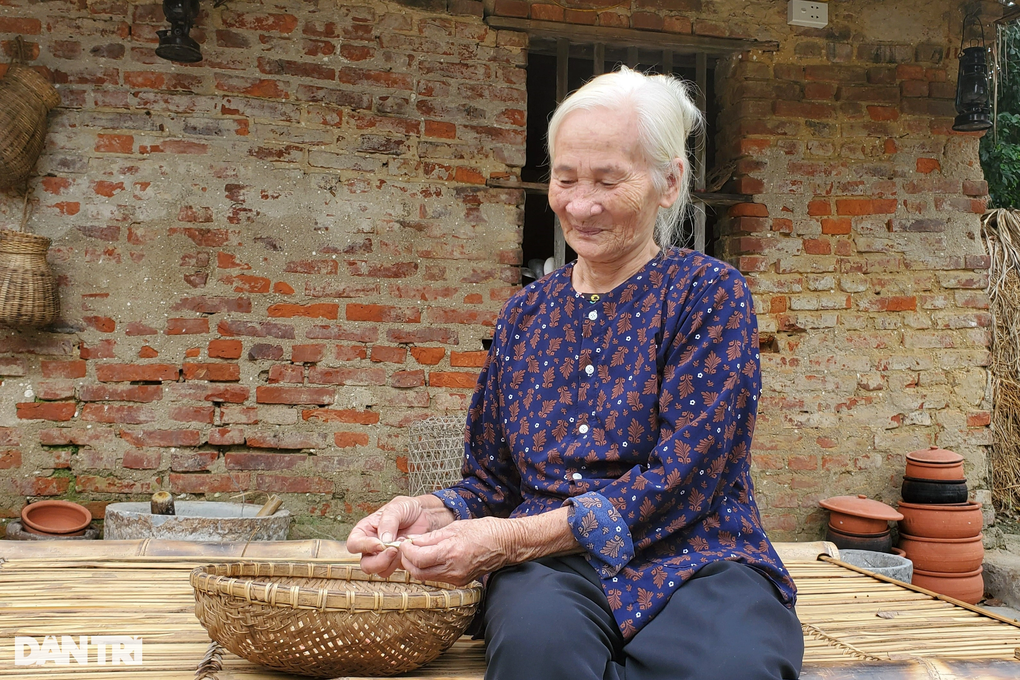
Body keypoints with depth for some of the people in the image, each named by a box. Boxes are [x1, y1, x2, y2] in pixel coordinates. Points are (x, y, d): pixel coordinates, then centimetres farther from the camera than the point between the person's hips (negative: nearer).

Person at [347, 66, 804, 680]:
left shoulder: (710, 294, 0)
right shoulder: (526, 315, 14)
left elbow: (683, 474, -11)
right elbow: (492, 479, 16)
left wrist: (515, 538, -19)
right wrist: (433, 513, -8)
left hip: (692, 556, -2)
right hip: (550, 567, 3)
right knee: (540, 629, -35)